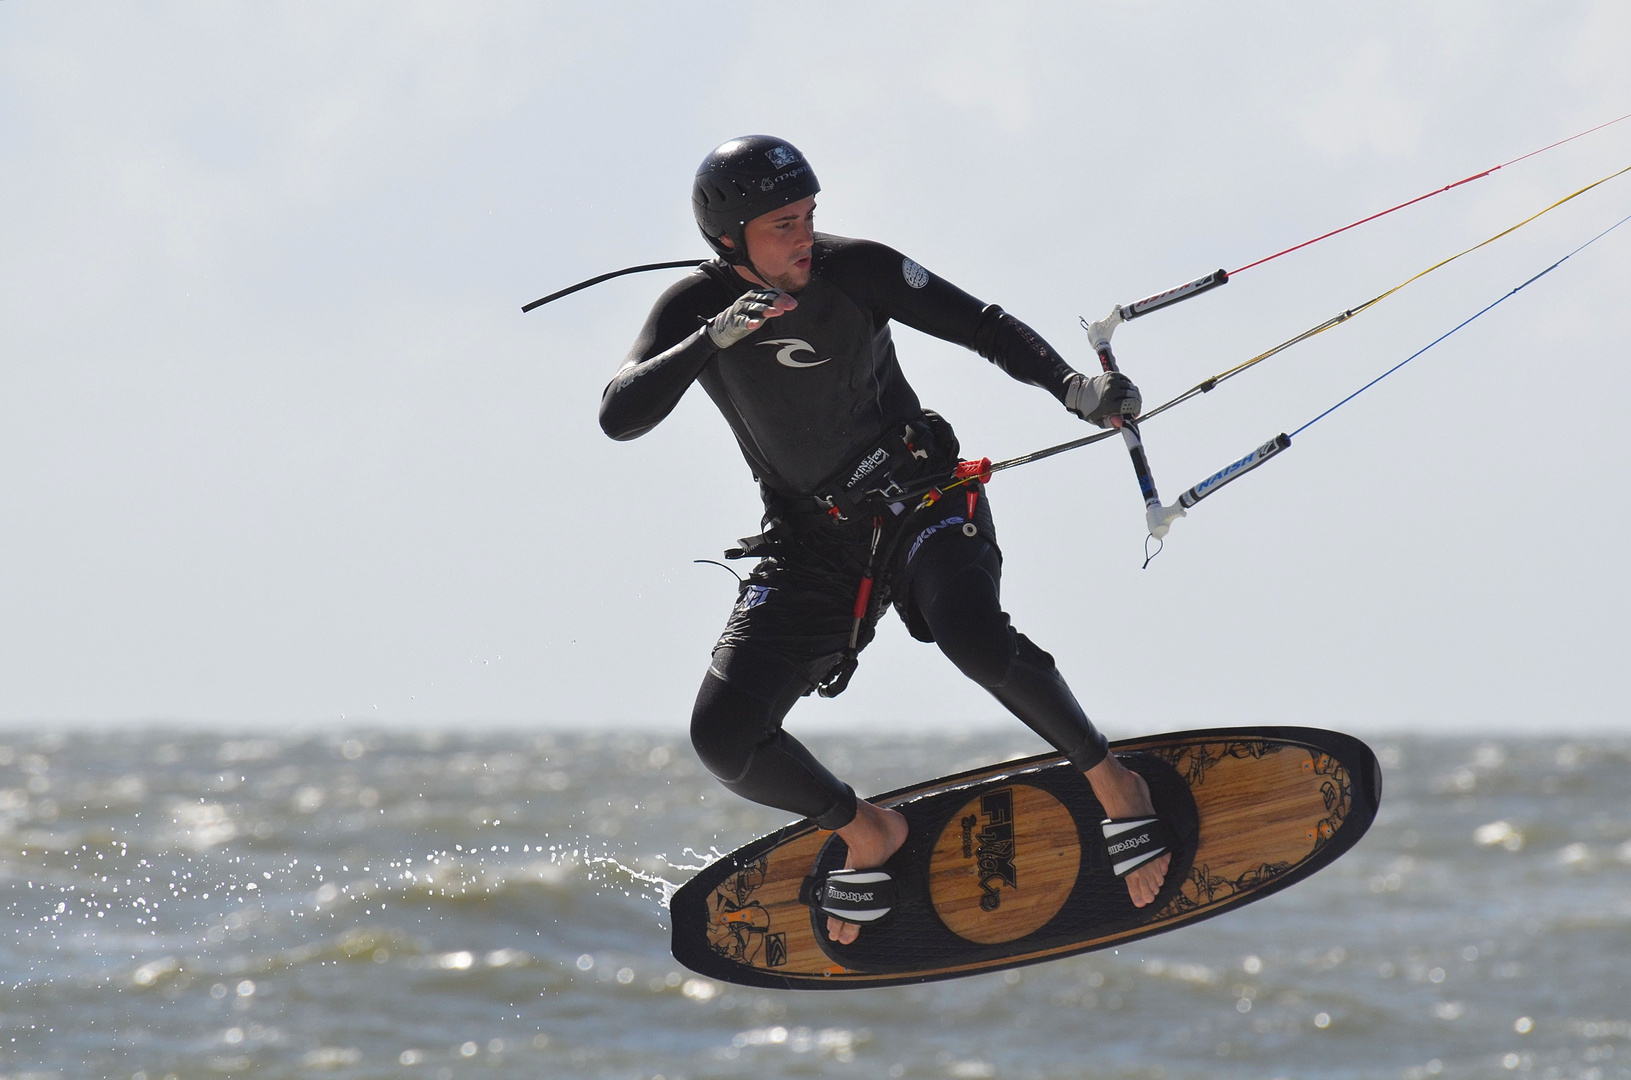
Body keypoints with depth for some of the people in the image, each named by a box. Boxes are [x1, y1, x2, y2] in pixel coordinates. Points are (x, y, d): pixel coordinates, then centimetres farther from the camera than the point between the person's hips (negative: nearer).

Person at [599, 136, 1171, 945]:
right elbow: (619, 418, -21)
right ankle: (869, 836, 14)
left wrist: (1070, 386, -23)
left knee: (973, 637, -35)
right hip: (808, 542, 3)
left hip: (921, 504, -2)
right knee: (724, 739, -12)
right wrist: (714, 341, -35)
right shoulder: (695, 309, -8)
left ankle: (1111, 784, -13)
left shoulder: (855, 271, -11)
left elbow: (981, 326, -6)